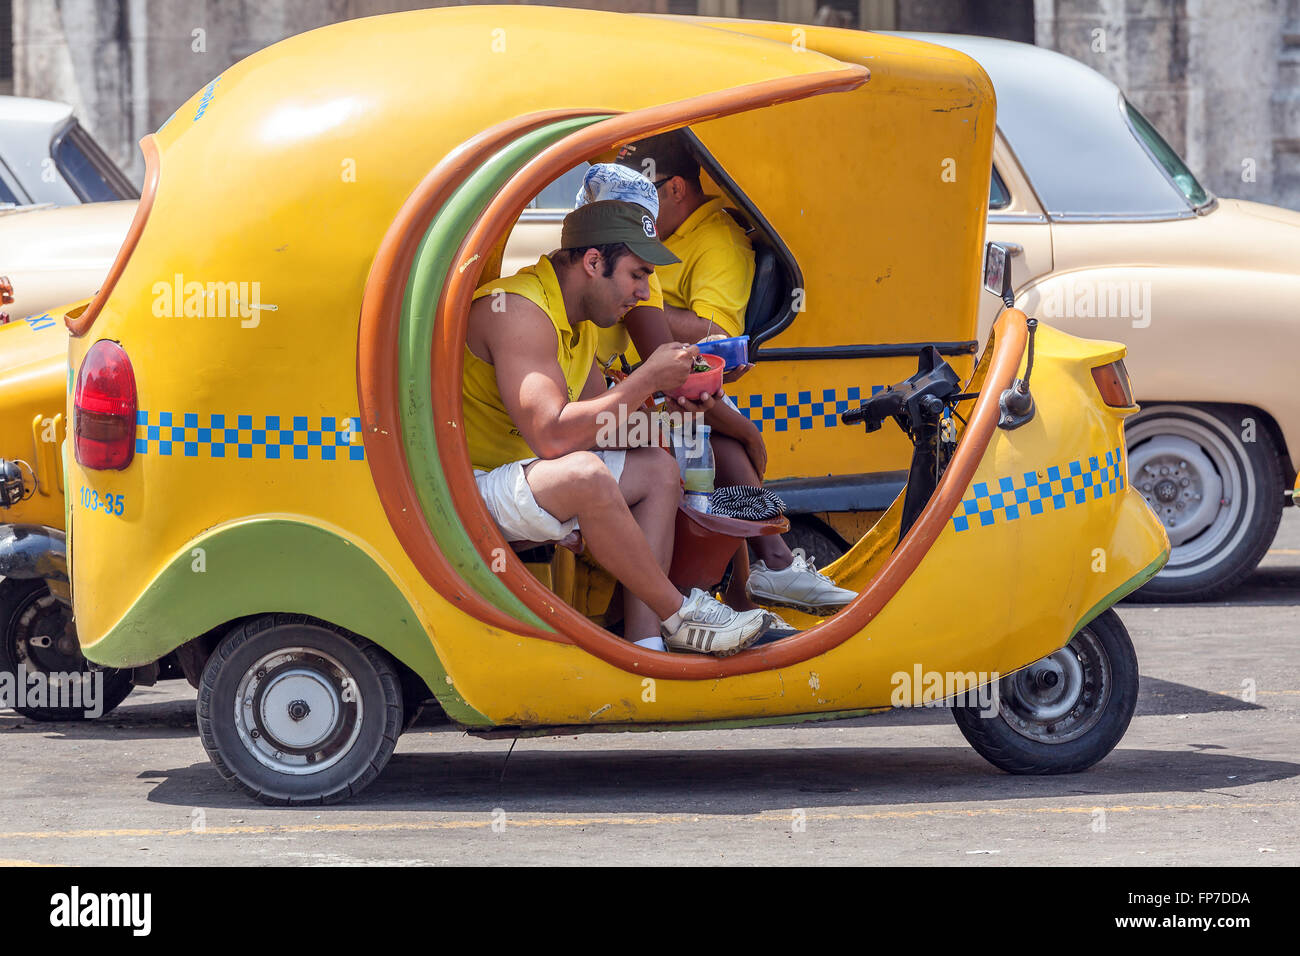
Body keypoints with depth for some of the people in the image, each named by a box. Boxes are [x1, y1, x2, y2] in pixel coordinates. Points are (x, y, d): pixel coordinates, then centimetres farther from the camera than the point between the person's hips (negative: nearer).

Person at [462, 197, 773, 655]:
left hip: (523, 472, 11)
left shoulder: (579, 316, 9)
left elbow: (600, 424, 15)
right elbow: (552, 436, -33)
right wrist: (647, 378, -24)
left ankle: (644, 641, -7)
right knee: (585, 474, -34)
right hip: (466, 491, -11)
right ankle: (678, 616, -13)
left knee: (657, 469, 8)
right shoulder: (519, 311, -23)